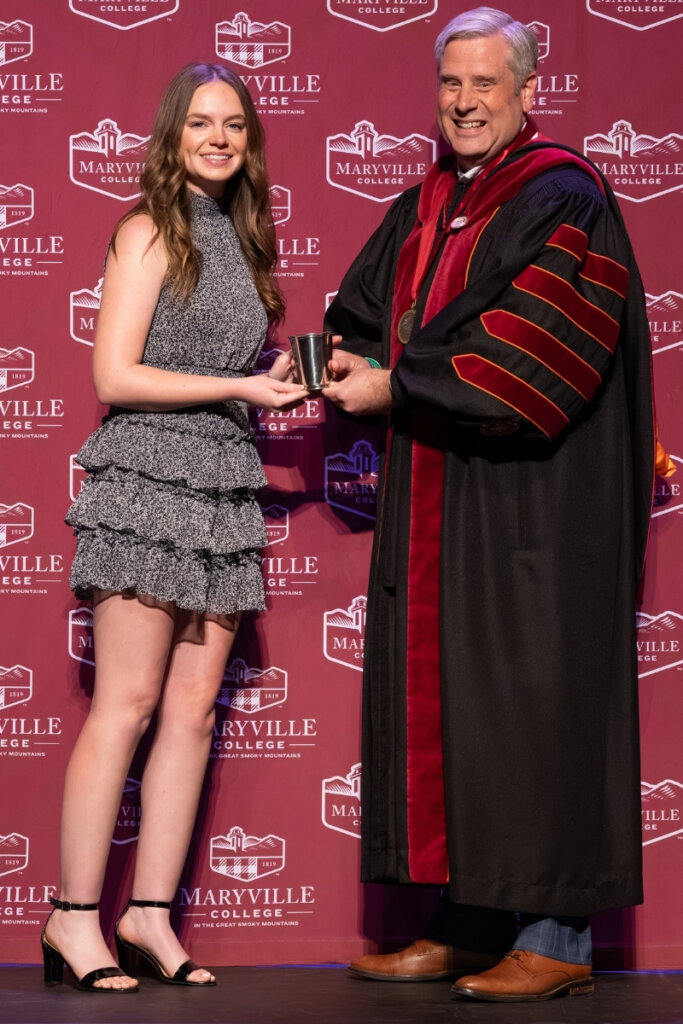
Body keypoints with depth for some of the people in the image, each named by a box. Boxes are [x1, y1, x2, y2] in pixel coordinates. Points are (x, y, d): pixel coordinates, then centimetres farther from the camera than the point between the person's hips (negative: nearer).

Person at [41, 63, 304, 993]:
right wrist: (241, 388, -9)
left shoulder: (239, 237, 18)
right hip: (149, 475, -7)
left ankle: (150, 913, 7)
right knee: (126, 705, -9)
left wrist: (292, 385, 5)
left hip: (223, 488, 7)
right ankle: (75, 918, -4)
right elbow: (116, 375, -10)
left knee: (193, 710, 3)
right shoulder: (150, 233, -3)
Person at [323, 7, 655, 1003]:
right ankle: (467, 925, 15)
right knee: (440, 697, 8)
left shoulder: (562, 201, -7)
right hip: (433, 501, 8)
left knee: (530, 695, -7)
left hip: (531, 501, -8)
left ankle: (557, 937, -1)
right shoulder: (423, 210, 16)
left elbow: (530, 344, -18)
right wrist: (341, 362, -6)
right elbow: (365, 315, 16)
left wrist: (399, 388, -16)